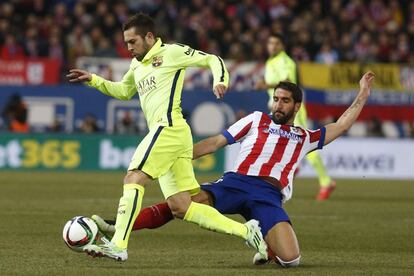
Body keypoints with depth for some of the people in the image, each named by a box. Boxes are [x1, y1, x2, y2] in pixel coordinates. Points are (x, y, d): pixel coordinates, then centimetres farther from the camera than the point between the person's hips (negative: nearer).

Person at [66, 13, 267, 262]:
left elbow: (213, 60, 5)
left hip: (168, 127, -9)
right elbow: (123, 91, 42)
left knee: (133, 178, -18)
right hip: (169, 134, 9)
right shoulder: (137, 65, 26)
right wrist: (93, 80, 30)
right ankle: (246, 231, 1)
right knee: (181, 208, 1)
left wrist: (220, 82, -14)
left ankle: (118, 246, -26)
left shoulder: (171, 52, 2)